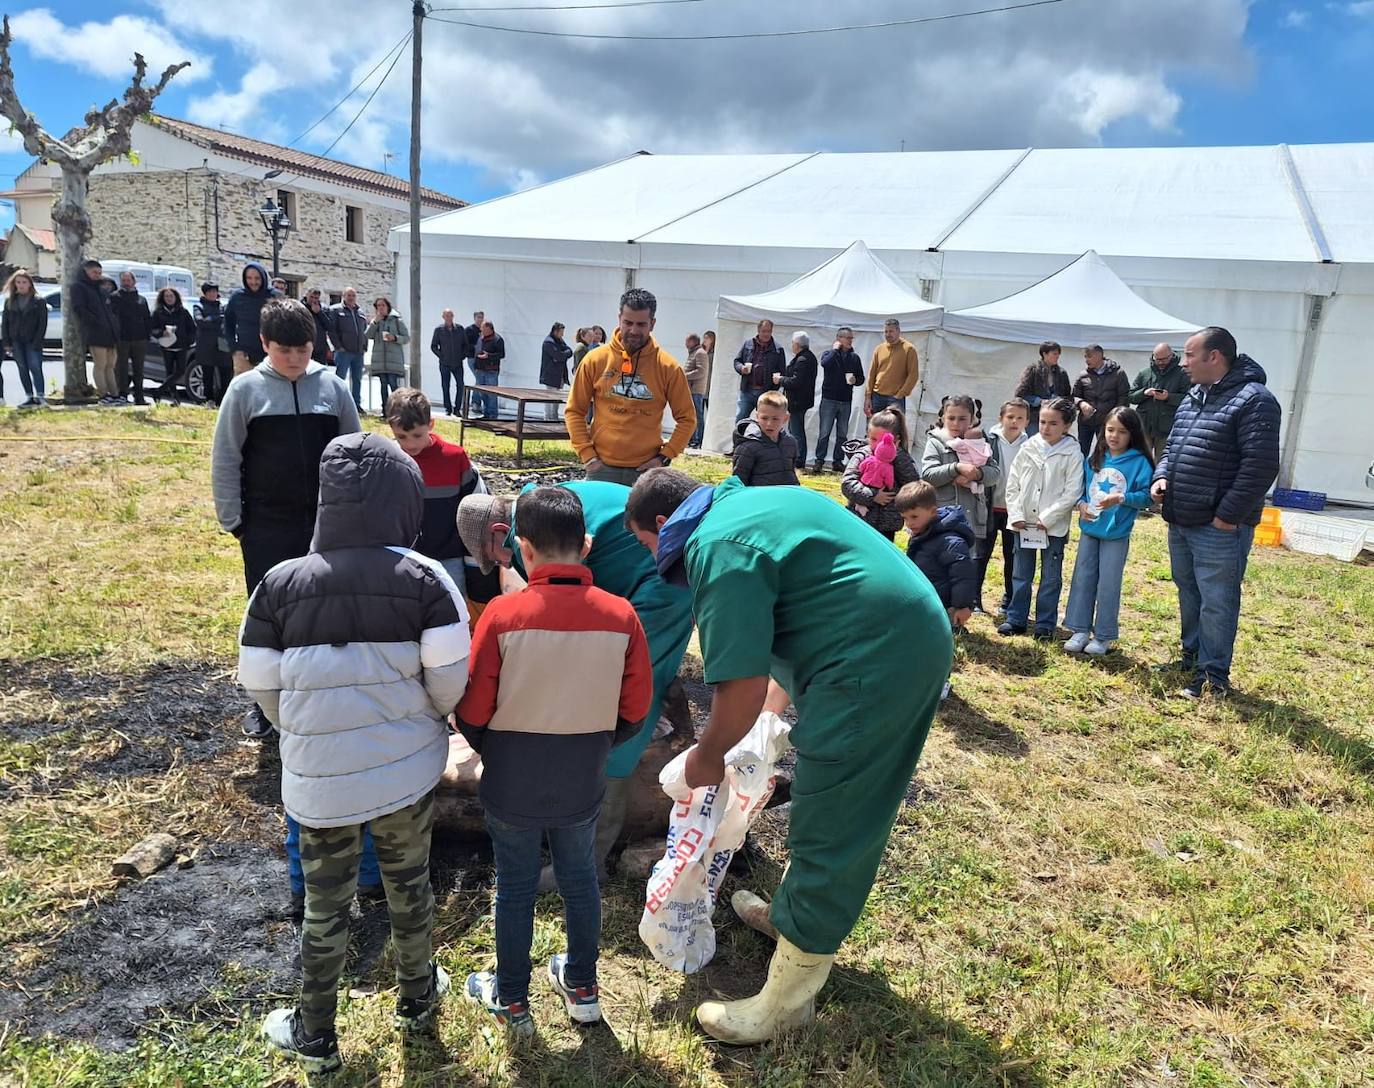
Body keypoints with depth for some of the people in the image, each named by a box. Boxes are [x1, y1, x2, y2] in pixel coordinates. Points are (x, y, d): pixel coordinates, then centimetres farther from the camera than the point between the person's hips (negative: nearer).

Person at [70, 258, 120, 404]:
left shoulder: (101, 289, 25)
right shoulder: (78, 287, 2)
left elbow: (110, 309, 27)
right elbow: (79, 309, -10)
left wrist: (115, 325, 11)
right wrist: (95, 322, -16)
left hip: (110, 332, 8)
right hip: (94, 333, -8)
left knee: (110, 366, 8)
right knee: (100, 365, -8)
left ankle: (114, 395, 10)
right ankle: (104, 396, -8)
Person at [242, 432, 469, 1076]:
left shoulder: (279, 584, -11)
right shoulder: (424, 579, -16)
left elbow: (262, 687, -3)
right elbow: (451, 680, -13)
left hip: (319, 781, 0)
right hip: (408, 772, 0)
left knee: (324, 907, 19)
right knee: (408, 885, 23)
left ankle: (315, 1036, 38)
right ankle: (417, 999, 44)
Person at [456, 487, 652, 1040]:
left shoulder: (502, 614, -20)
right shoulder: (620, 615, -14)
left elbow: (472, 712, -12)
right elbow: (634, 710, -5)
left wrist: (494, 753, 8)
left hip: (512, 786, -2)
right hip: (583, 785, 2)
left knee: (515, 888, 17)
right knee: (580, 879, 22)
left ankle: (511, 1000, 35)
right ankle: (582, 987, 40)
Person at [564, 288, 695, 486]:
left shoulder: (668, 367, -1)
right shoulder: (595, 359, 1)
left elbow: (687, 418, 6)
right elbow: (574, 411, 7)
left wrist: (665, 457, -3)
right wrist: (587, 454, -2)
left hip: (646, 470, 0)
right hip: (602, 469, 0)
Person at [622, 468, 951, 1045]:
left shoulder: (715, 547, -14)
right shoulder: (745, 502, 17)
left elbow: (741, 688, -18)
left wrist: (705, 758, -1)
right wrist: (774, 716, 23)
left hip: (877, 661, -10)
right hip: (915, 635, 10)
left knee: (831, 827, 0)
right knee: (842, 804, 25)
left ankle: (787, 998, 15)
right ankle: (794, 909, 45)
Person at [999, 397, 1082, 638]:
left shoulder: (1072, 454, -7)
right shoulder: (1029, 448, 2)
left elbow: (1072, 492, -11)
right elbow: (1012, 484, 4)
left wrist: (1048, 517, -14)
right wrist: (1016, 514, -4)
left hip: (1054, 526, -3)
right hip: (1023, 523, 3)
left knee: (1051, 577, 7)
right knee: (1020, 575, 11)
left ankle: (1045, 623, 17)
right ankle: (1016, 619, 21)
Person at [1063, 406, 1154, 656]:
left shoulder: (1140, 462, -9)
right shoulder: (1094, 459, 5)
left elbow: (1146, 496, -12)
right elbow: (1081, 487, 14)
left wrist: (1122, 498, -26)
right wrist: (1081, 503, -5)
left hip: (1116, 534, -4)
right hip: (1089, 530, 5)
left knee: (1108, 585, 2)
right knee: (1082, 580, 8)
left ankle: (1103, 636, 14)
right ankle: (1080, 630, 19)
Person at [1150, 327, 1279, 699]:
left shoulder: (1253, 400, -14)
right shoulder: (1192, 399, 14)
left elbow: (1260, 466, -19)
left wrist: (1228, 515, -19)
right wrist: (1162, 475, 3)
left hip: (1220, 529, -9)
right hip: (1181, 523, 9)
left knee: (1216, 604, 0)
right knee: (1188, 595, 20)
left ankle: (1213, 676, 10)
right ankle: (1192, 658, 35)